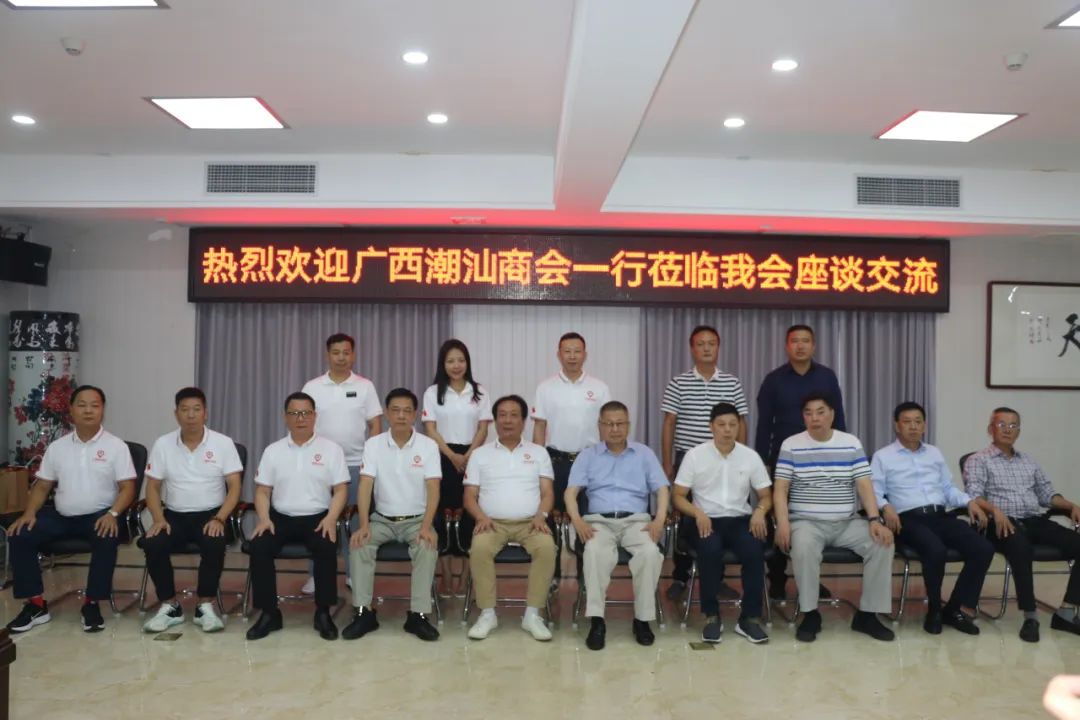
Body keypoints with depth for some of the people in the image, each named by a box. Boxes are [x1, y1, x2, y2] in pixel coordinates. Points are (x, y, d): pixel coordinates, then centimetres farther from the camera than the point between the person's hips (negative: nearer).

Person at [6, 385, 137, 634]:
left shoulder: (116, 446, -2)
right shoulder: (57, 447, 10)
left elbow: (127, 487, -7)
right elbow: (42, 486, 12)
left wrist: (113, 514, -24)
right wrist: (29, 513, -7)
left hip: (99, 516, -4)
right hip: (61, 516, 4)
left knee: (107, 539, -35)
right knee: (19, 536, -17)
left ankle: (92, 604, -18)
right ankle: (35, 604, -7)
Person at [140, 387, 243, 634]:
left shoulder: (223, 443, -2)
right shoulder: (163, 444, 3)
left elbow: (234, 487, -5)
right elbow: (152, 487, 5)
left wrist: (219, 519, -19)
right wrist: (158, 519, -11)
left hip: (211, 514, -2)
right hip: (175, 515, 2)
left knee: (214, 544, -33)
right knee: (152, 544, -26)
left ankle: (205, 606, -14)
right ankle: (170, 606, -7)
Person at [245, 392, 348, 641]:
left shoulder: (331, 449, 3)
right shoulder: (273, 450, 9)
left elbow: (340, 490, 0)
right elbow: (262, 491, 8)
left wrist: (331, 518, -16)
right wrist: (264, 518, -10)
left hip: (318, 518, -2)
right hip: (281, 517, 2)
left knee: (327, 548, -31)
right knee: (259, 547, -25)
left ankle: (323, 613, -14)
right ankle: (269, 613, -10)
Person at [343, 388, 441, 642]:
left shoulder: (428, 445, -6)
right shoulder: (373, 444, -2)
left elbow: (433, 488, -12)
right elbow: (365, 485, -10)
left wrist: (426, 526, -25)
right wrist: (364, 525, -23)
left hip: (417, 519, -1)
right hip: (382, 518, 2)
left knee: (427, 547, -31)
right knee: (358, 543, -26)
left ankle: (418, 615, -24)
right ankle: (363, 612, -16)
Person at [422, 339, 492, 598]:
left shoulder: (479, 392, 6)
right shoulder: (433, 392, 3)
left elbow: (483, 429, 2)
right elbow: (430, 429, -3)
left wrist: (467, 456, -11)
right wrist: (452, 456, -13)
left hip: (471, 458, 1)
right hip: (442, 458, -1)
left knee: (467, 515, 0)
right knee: (442, 514, -1)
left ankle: (463, 576, 7)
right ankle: (445, 576, 7)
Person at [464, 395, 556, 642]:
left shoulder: (538, 452, 15)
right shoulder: (480, 454, 13)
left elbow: (547, 492, 8)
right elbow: (470, 496, 7)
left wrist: (541, 515, -11)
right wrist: (481, 517, -12)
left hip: (530, 522, 1)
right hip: (493, 522, 0)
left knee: (546, 547, -31)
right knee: (480, 548, -33)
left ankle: (532, 614, -20)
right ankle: (487, 614, -18)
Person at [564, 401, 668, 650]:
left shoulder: (644, 453, 15)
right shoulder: (587, 455, 13)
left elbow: (662, 489, 8)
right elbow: (571, 492, 3)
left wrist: (660, 520, -10)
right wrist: (577, 520, -16)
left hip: (636, 519, 1)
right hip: (599, 520, -1)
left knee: (650, 552, -31)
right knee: (595, 552, -35)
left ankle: (642, 618, -17)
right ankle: (596, 620, -29)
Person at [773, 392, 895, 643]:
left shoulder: (852, 444, 7)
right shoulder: (791, 446, 0)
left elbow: (864, 485, 2)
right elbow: (780, 489, -5)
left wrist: (875, 519, -13)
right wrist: (783, 523, -19)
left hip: (847, 523, 3)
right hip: (806, 522, -3)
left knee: (882, 544, -21)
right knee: (803, 547, -35)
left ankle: (867, 614, -6)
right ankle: (810, 614, -16)